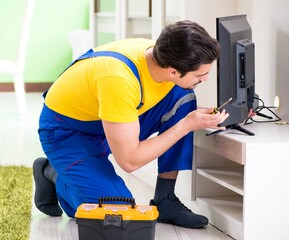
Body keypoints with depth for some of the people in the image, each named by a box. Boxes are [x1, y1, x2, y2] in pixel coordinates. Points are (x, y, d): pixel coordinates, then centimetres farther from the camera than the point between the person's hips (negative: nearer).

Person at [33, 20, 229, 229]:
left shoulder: (166, 55, -18)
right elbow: (129, 161, -31)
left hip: (118, 120, 7)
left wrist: (199, 118, -16)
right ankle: (52, 174, 6)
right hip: (66, 132, -7)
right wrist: (187, 125, -29)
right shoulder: (119, 79, -39)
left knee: (182, 96, -16)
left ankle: (165, 200, -6)